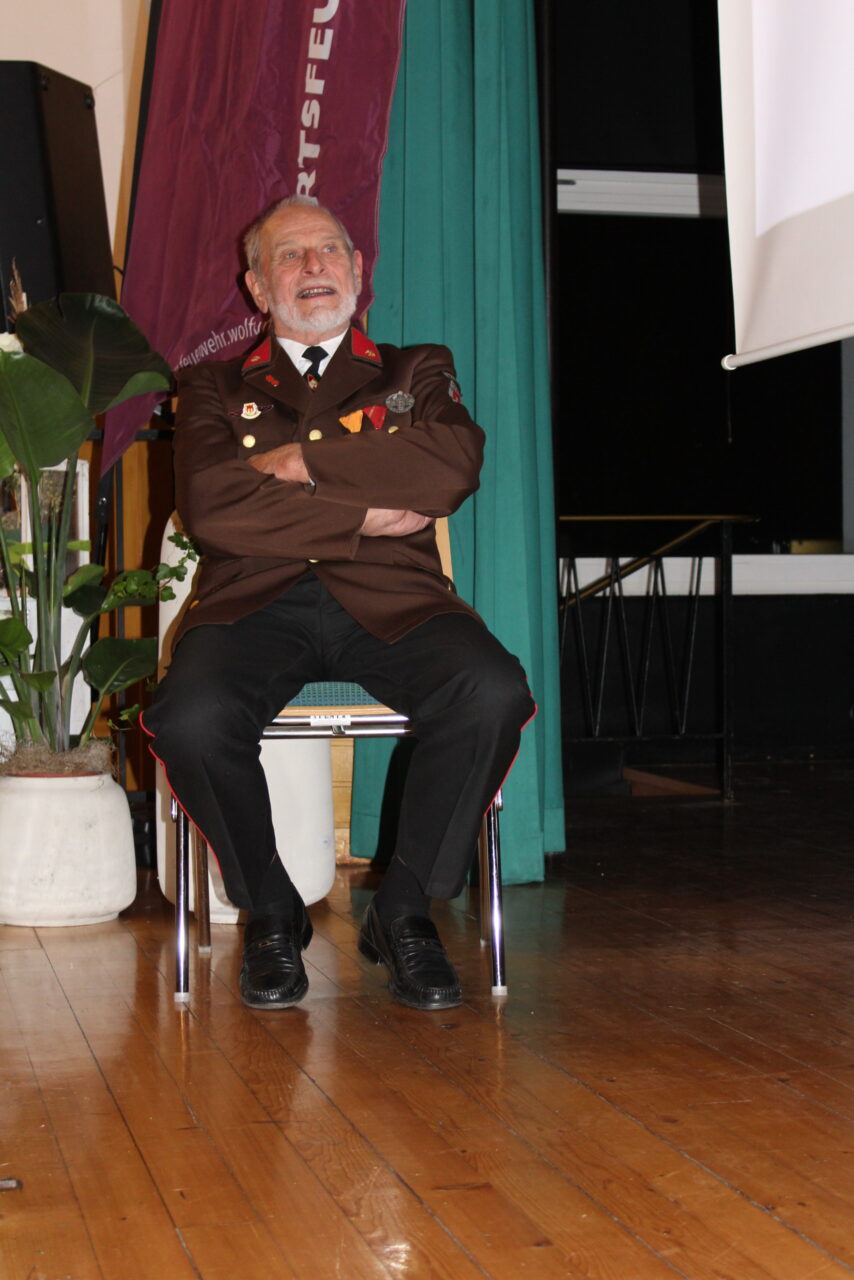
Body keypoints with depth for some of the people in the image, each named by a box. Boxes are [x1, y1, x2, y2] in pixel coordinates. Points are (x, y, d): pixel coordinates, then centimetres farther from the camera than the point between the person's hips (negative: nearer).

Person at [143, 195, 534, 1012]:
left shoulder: (418, 371, 22)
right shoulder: (214, 388, 20)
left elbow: (455, 467, -2)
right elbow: (210, 506, -1)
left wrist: (303, 462, -2)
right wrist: (363, 517, -5)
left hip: (388, 601, 0)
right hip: (256, 601, 0)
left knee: (494, 692, -31)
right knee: (189, 719, -33)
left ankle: (404, 908, -9)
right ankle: (271, 913, -4)